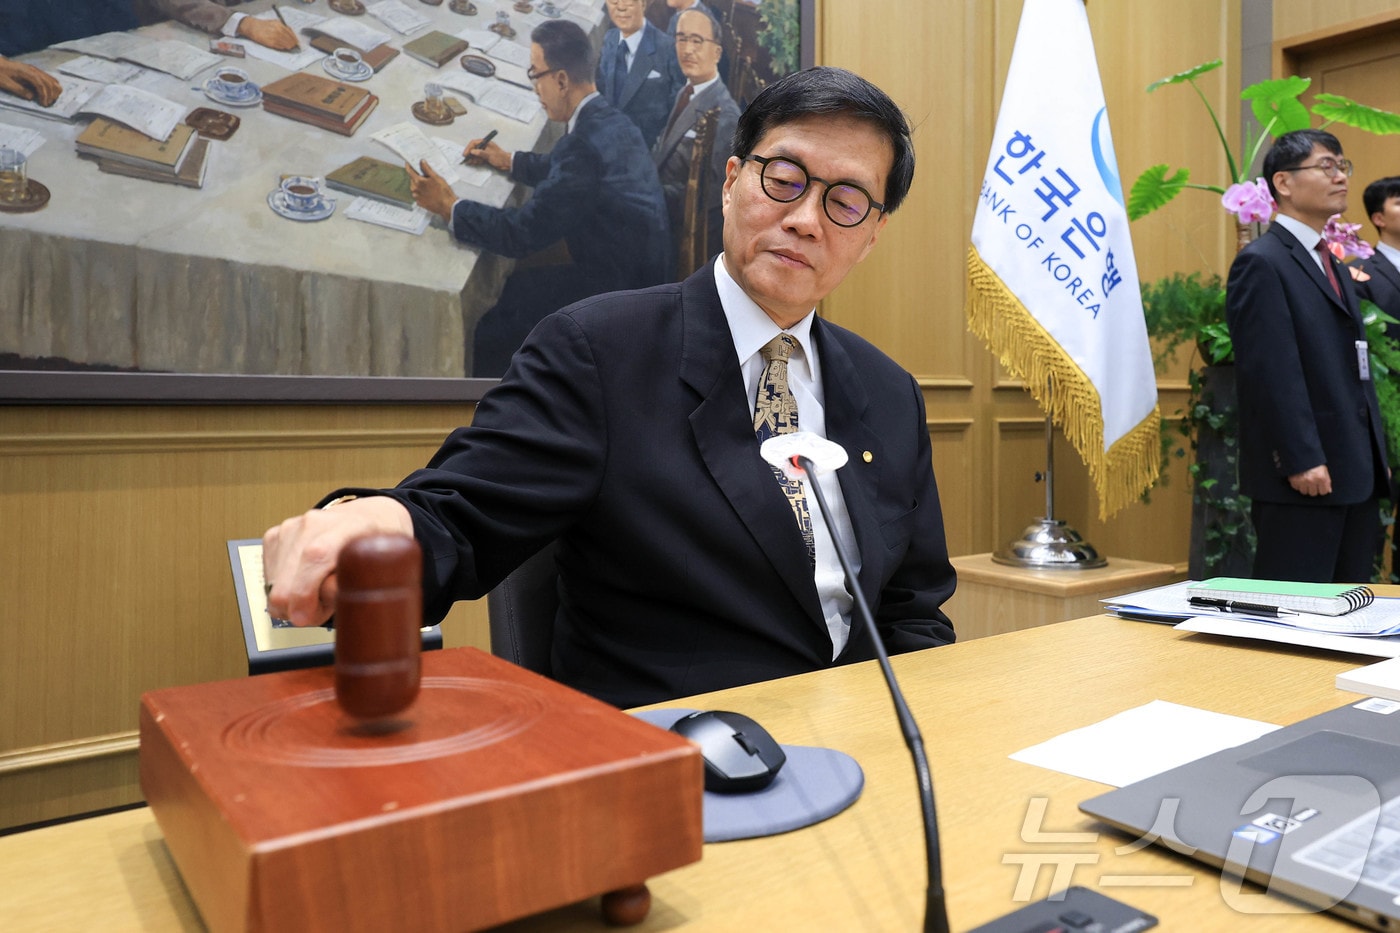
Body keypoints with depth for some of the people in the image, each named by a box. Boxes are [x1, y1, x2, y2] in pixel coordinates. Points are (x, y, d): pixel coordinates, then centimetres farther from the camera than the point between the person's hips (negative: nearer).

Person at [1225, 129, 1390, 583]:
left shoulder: (1334, 265, 20)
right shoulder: (1261, 262, -10)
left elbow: (1356, 368, 21)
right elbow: (1271, 372, -17)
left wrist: (1376, 459, 17)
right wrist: (1301, 461, -21)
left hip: (1356, 474, 9)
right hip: (1302, 477, -9)